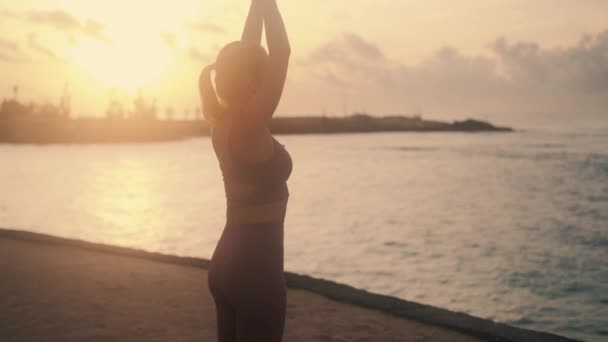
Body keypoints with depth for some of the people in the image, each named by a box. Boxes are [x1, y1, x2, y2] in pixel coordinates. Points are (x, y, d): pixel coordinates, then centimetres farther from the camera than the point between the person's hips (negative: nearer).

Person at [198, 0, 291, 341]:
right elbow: (282, 53, -16)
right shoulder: (248, 125, -17)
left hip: (230, 262, 9)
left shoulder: (227, 121, 4)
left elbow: (248, 53, 12)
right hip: (255, 268, -9)